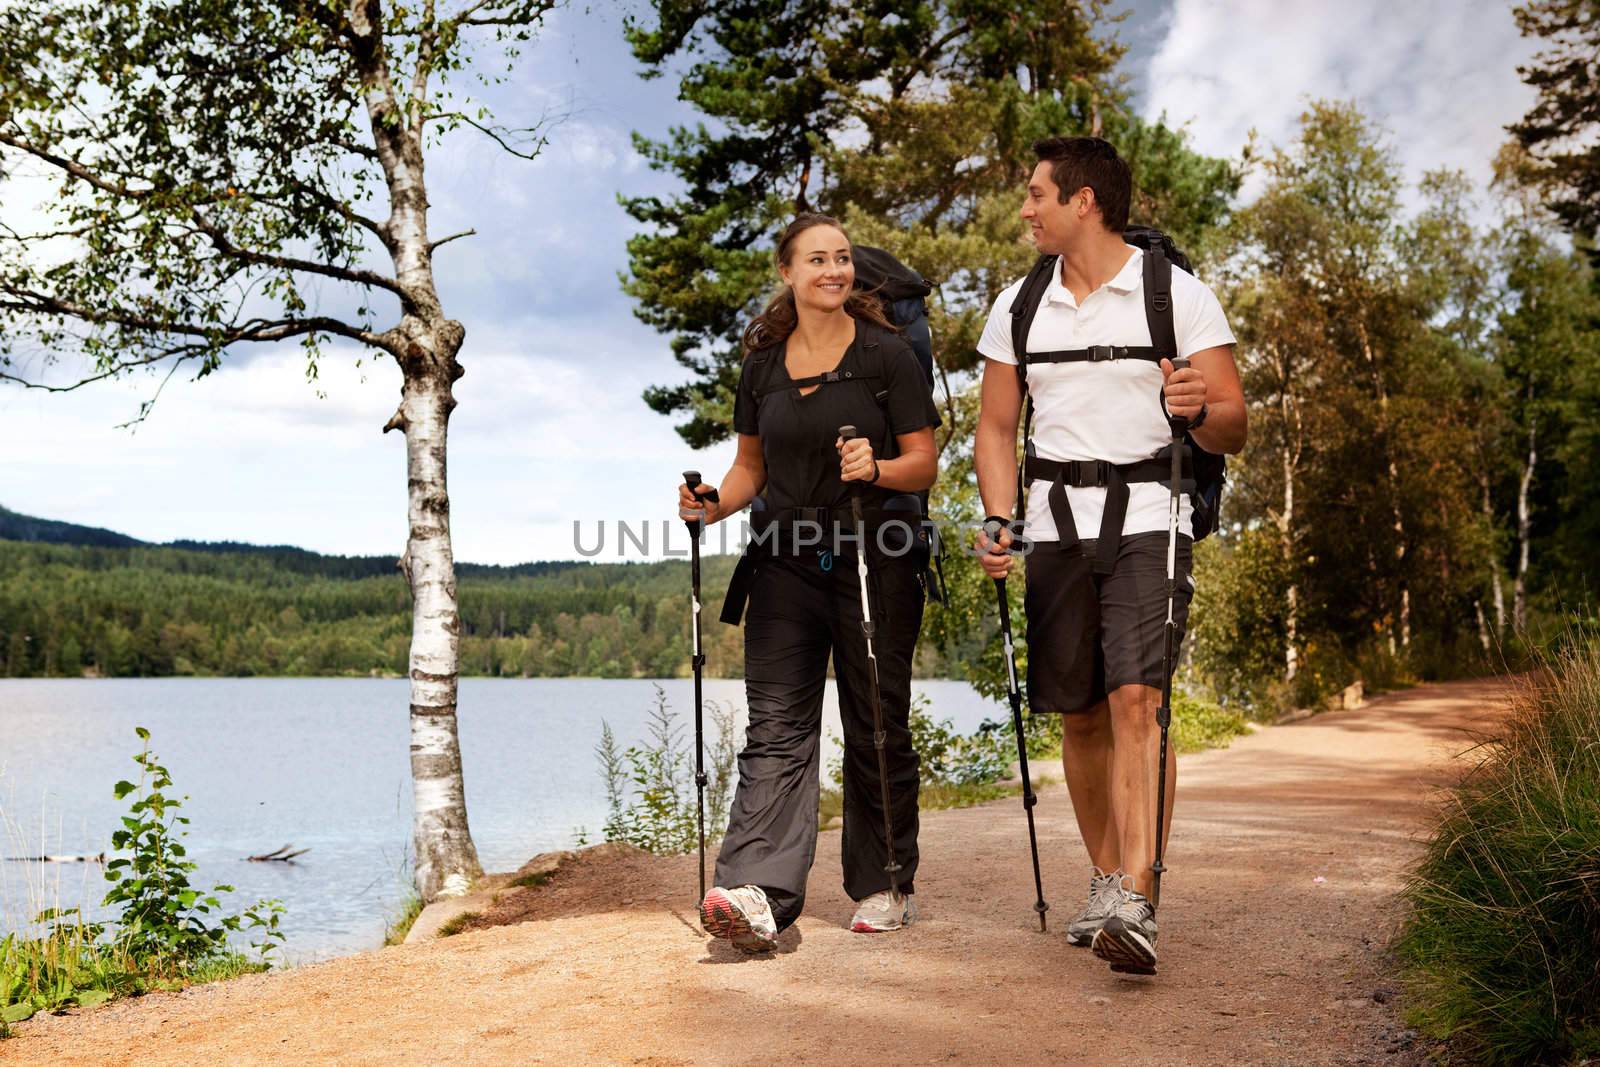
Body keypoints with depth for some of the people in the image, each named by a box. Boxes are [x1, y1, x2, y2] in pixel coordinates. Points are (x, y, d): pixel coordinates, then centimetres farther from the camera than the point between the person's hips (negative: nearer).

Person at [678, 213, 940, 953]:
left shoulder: (886, 354, -1)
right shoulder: (763, 362, 9)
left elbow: (924, 465, -1)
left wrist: (876, 470, -22)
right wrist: (714, 503, -3)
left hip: (874, 564, -3)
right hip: (787, 564, 3)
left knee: (876, 730, 6)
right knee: (776, 729, -5)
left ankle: (886, 884, 21)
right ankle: (755, 894, -12)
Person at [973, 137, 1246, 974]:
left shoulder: (1178, 294, -2)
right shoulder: (1018, 307, 11)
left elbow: (1233, 428, -3)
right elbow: (996, 427, 15)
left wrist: (1198, 412, -26)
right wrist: (1000, 521, 0)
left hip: (1147, 519, -4)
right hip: (1056, 525, 4)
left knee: (1136, 699, -18)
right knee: (1079, 715, 8)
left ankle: (1136, 903, -20)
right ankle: (1105, 879, 25)